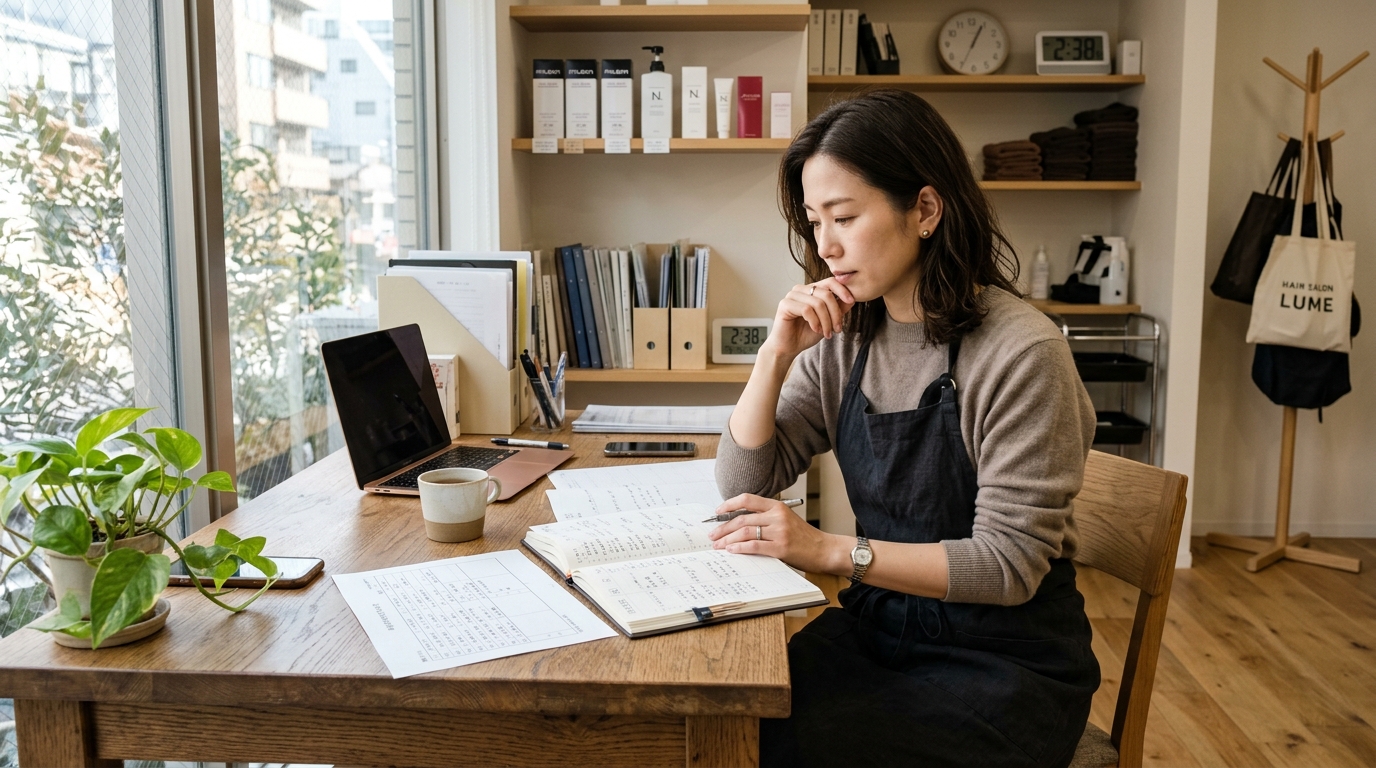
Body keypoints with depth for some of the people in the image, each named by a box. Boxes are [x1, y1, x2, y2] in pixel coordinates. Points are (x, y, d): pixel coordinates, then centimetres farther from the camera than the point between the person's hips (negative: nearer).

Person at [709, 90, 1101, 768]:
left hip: (1005, 661, -5)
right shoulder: (845, 337, 1)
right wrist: (777, 354, -11)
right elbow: (742, 482, 2)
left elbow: (1009, 565, -18)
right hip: (878, 627, 5)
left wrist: (831, 550, -26)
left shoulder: (1022, 354, -18)